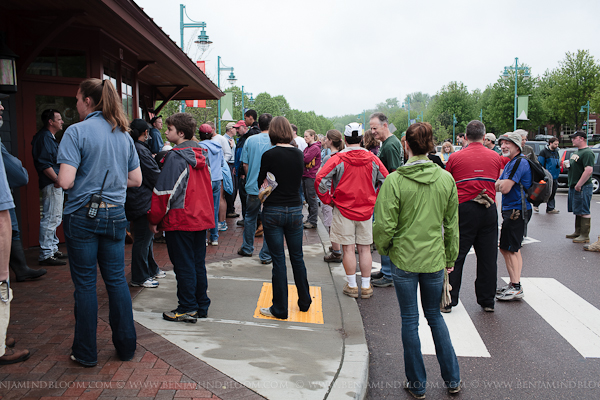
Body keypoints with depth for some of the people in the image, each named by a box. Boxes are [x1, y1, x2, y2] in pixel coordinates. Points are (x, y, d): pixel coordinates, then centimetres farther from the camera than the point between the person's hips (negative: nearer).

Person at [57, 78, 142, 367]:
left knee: (85, 283, 5)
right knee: (117, 280, 12)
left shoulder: (77, 131, -11)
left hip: (82, 214, -5)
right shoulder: (123, 135, 7)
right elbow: (136, 180, 10)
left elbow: (66, 181, -17)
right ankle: (126, 346, 20)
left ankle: (86, 352, 16)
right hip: (115, 214, 5)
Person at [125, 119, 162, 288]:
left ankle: (151, 269, 34)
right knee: (143, 239, -2)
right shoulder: (141, 150, -19)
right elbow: (155, 176, -16)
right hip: (143, 202, -11)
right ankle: (139, 278, 6)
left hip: (135, 201, 11)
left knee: (147, 236, 21)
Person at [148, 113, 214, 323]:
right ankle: (202, 306, 22)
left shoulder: (176, 157, -15)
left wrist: (154, 219, -8)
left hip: (180, 219, -7)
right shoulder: (201, 154, 8)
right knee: (198, 263, 14)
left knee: (183, 265, 2)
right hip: (201, 218, 7)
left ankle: (187, 309, 9)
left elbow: (165, 191, -16)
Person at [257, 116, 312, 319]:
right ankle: (304, 302, 29)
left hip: (273, 211, -4)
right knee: (297, 257, 17)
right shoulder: (299, 154, 2)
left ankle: (280, 309, 10)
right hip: (295, 209, 4)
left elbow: (260, 182, -1)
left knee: (278, 260, 2)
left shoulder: (269, 155, -11)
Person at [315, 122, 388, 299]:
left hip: (343, 209, -2)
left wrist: (329, 200, -3)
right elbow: (386, 181, 4)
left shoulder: (338, 159, -10)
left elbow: (320, 180, -16)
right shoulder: (373, 159, -1)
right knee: (365, 248, 9)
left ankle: (352, 286, 12)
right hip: (366, 210, 3)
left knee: (348, 248, 5)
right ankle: (366, 286, 16)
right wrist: (374, 199, 13)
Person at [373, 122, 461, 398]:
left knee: (410, 320, 10)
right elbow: (452, 224, 4)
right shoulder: (446, 179, -3)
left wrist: (383, 248, 6)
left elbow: (384, 225, -14)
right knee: (435, 315, 20)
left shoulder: (394, 180, -14)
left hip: (404, 259, -3)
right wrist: (451, 257, 16)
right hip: (434, 260, 3)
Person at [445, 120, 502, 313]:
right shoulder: (495, 157, 5)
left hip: (464, 208, -2)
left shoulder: (456, 157, -3)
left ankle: (448, 300, 7)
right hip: (489, 209, 2)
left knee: (456, 256, 5)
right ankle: (487, 301, 18)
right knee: (488, 257, 10)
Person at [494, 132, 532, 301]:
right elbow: (497, 186, 13)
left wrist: (500, 183, -1)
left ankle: (516, 288, -1)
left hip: (517, 211, -11)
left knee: (511, 249, -6)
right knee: (507, 249, 14)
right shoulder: (509, 164, 18)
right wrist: (501, 182, -7)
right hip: (510, 211, 11)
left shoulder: (520, 162, -16)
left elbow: (505, 188, -21)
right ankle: (513, 284, 23)